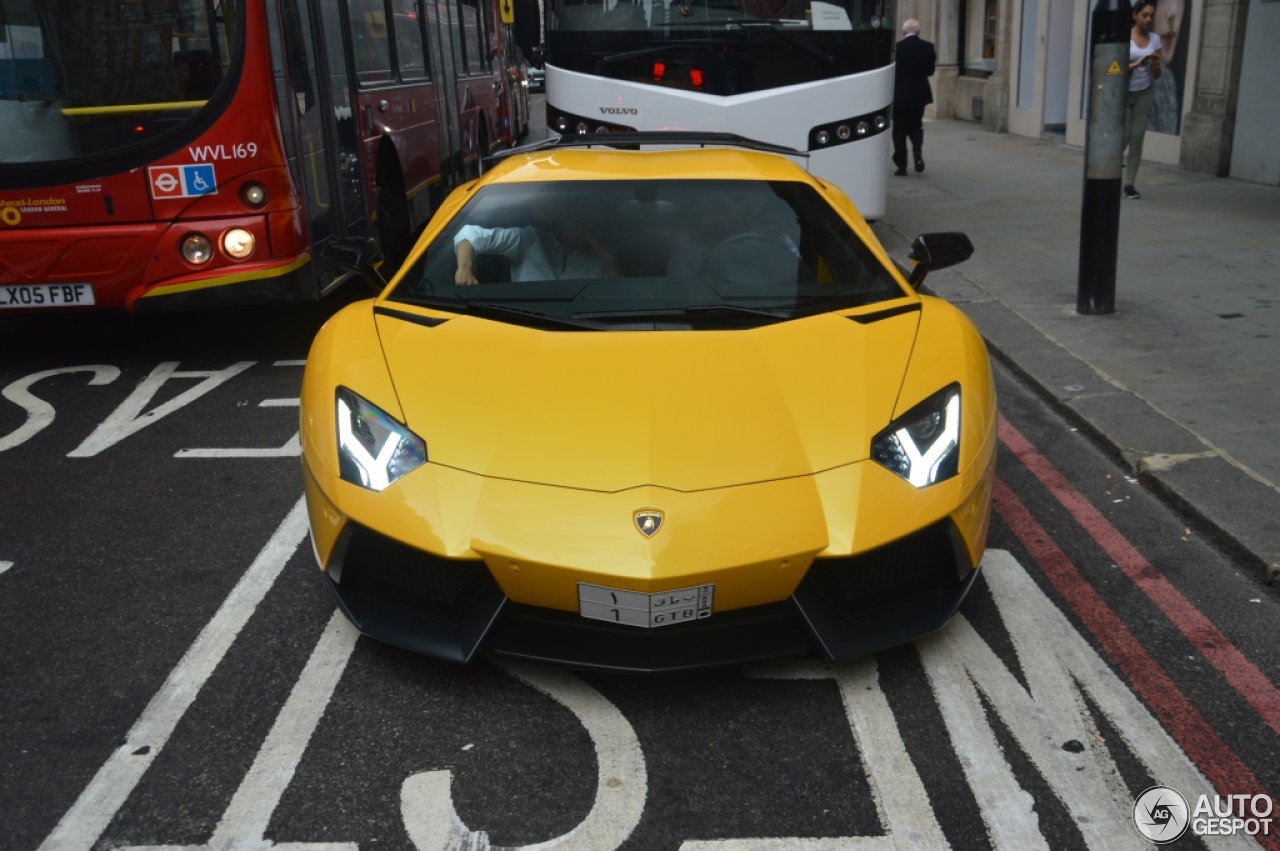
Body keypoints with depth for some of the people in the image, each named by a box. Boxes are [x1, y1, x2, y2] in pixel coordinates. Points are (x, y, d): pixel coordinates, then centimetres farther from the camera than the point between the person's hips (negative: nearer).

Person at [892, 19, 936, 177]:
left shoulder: (897, 47, -13)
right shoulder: (928, 47, -3)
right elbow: (930, 71, 4)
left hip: (900, 95, -3)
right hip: (920, 94, 3)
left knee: (899, 129, 7)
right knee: (916, 125, 20)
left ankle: (901, 165, 5)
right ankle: (917, 149, -8)